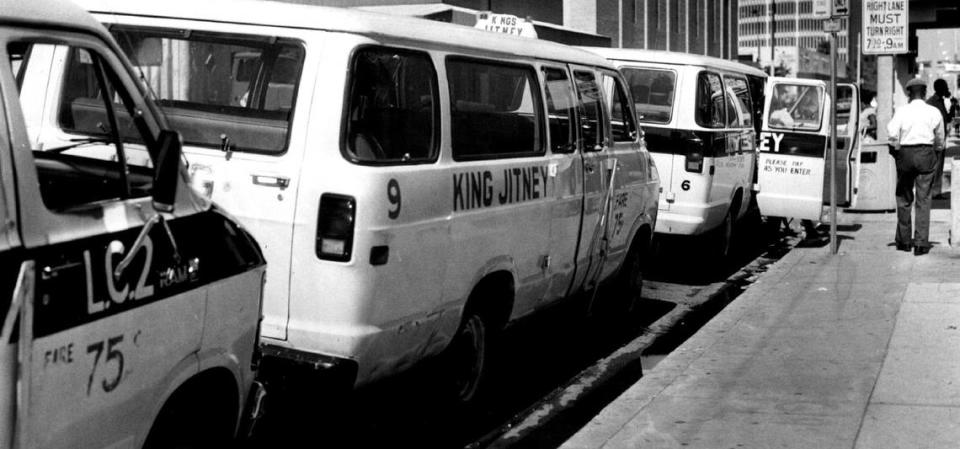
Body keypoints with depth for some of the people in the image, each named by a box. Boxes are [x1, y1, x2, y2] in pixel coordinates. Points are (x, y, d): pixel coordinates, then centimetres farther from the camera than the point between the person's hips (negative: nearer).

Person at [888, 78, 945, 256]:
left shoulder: (901, 111, -3)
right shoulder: (934, 112, 2)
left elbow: (892, 133, -14)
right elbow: (940, 139, 12)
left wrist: (896, 148, 3)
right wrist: (937, 154, 27)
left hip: (905, 154, 0)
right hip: (926, 154, 0)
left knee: (904, 199, 12)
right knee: (923, 199, 3)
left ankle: (904, 240, 19)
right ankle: (921, 243, -1)